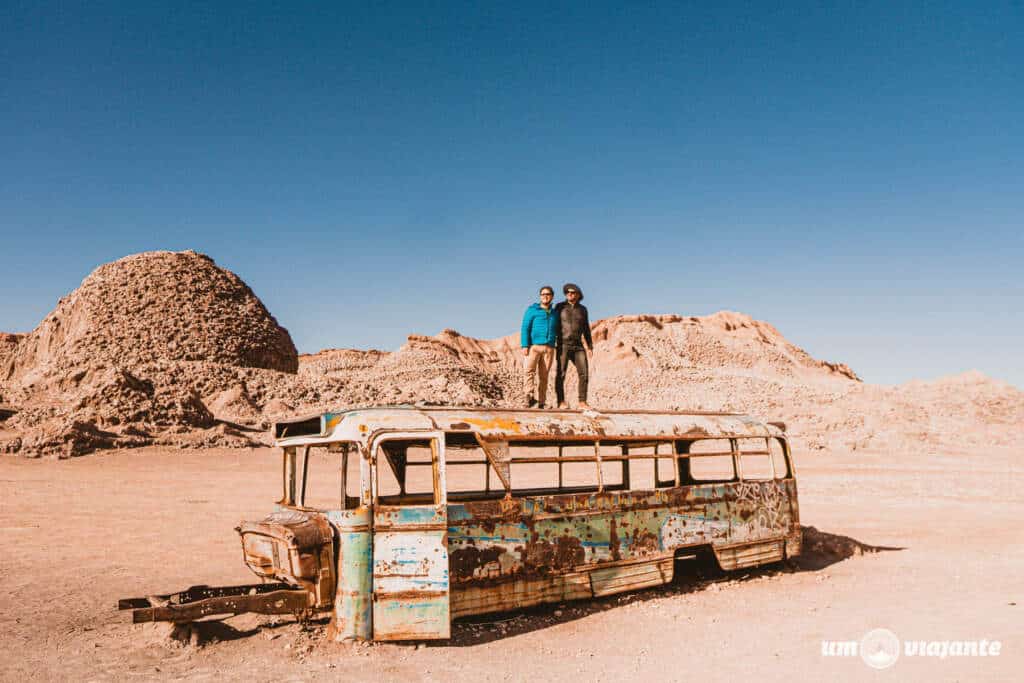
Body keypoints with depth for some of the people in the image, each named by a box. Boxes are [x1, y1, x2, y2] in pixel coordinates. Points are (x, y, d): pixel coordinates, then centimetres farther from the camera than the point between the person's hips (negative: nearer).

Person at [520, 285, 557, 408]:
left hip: (549, 349, 3)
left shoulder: (554, 313, 19)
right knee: (530, 371, -22)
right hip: (533, 347, -3)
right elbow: (525, 328, -1)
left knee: (543, 376, 1)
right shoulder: (532, 310, 7)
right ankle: (529, 397, -34)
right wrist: (524, 346, -12)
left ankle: (541, 403, 3)